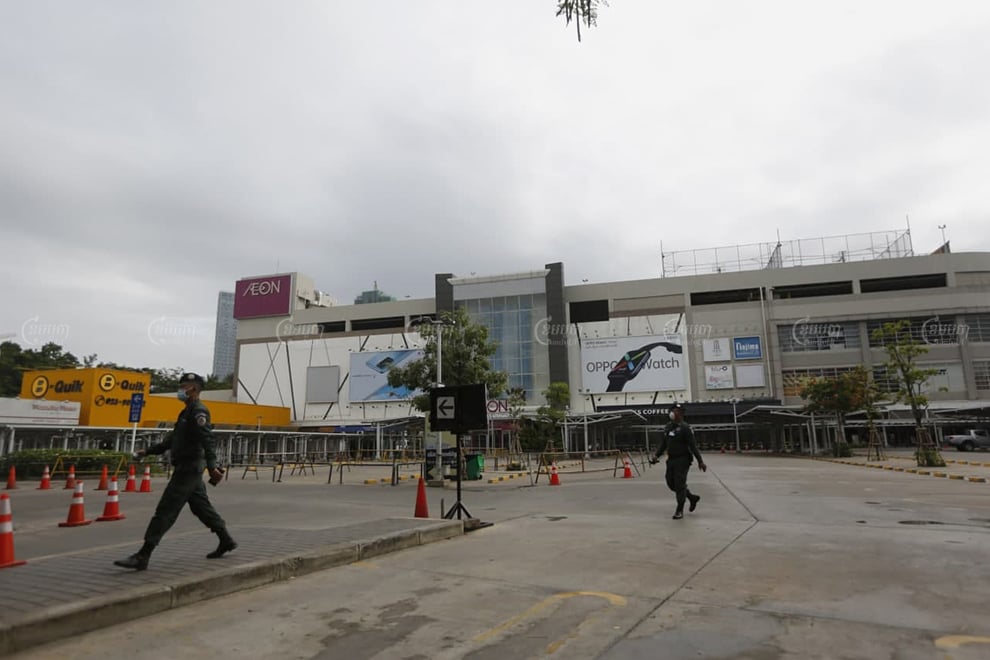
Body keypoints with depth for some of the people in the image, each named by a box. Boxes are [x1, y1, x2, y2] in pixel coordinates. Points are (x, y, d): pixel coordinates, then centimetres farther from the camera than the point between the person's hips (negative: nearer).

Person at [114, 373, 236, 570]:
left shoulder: (198, 412, -14)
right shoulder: (188, 411, 18)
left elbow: (207, 440, -27)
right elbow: (172, 439, 27)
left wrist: (212, 466, -36)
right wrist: (149, 451, 26)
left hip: (189, 468, -10)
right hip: (188, 468, 10)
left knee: (165, 511, -7)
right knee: (201, 506, 15)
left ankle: (143, 556, -2)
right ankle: (226, 541, 24)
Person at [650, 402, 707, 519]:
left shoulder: (685, 427, -12)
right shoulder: (668, 427, 10)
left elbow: (693, 446, -14)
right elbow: (663, 444, 13)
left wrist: (700, 461, -16)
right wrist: (656, 456, 2)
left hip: (682, 460, -7)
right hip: (671, 460, 8)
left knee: (680, 485, -4)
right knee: (671, 483, 12)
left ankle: (679, 511, 10)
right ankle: (692, 497, 33)